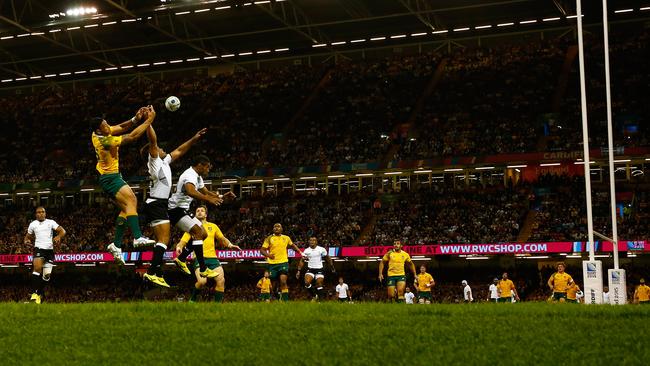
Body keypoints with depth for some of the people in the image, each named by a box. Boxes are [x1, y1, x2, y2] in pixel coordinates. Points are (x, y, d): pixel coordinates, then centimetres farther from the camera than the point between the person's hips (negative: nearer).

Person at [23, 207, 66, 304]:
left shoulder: (51, 222, 7)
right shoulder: (32, 224, 10)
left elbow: (62, 231, 1)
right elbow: (28, 236, 22)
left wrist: (59, 236, -22)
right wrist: (27, 240, -3)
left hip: (49, 249, 1)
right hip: (39, 248, -1)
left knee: (47, 275, -1)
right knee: (37, 268, -27)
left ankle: (39, 294, 17)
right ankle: (35, 293, -27)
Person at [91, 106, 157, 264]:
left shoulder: (97, 134, -3)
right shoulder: (106, 141, -28)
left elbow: (121, 128, 6)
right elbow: (132, 136, -26)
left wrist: (135, 119, -10)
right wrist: (149, 120, -21)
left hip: (112, 176, 10)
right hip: (110, 178, -10)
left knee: (126, 208, 10)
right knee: (131, 200, -23)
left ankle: (116, 245, 11)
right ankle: (137, 237, -36)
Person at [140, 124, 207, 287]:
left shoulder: (165, 161, 20)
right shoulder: (154, 160, -3)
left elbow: (179, 151, 29)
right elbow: (153, 140, -16)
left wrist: (194, 139, 29)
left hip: (161, 205, 10)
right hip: (156, 204, -10)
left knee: (162, 241, 7)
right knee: (163, 239, -18)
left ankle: (157, 274, 5)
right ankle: (153, 272, -26)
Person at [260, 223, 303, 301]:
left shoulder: (286, 238, 9)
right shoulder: (269, 238, 3)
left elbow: (292, 245, 28)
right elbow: (262, 250, 0)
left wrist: (300, 252, 17)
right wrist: (268, 254, -20)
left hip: (283, 262, -1)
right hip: (272, 263, 1)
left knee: (283, 281, -20)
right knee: (274, 283, 6)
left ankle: (285, 300, -20)